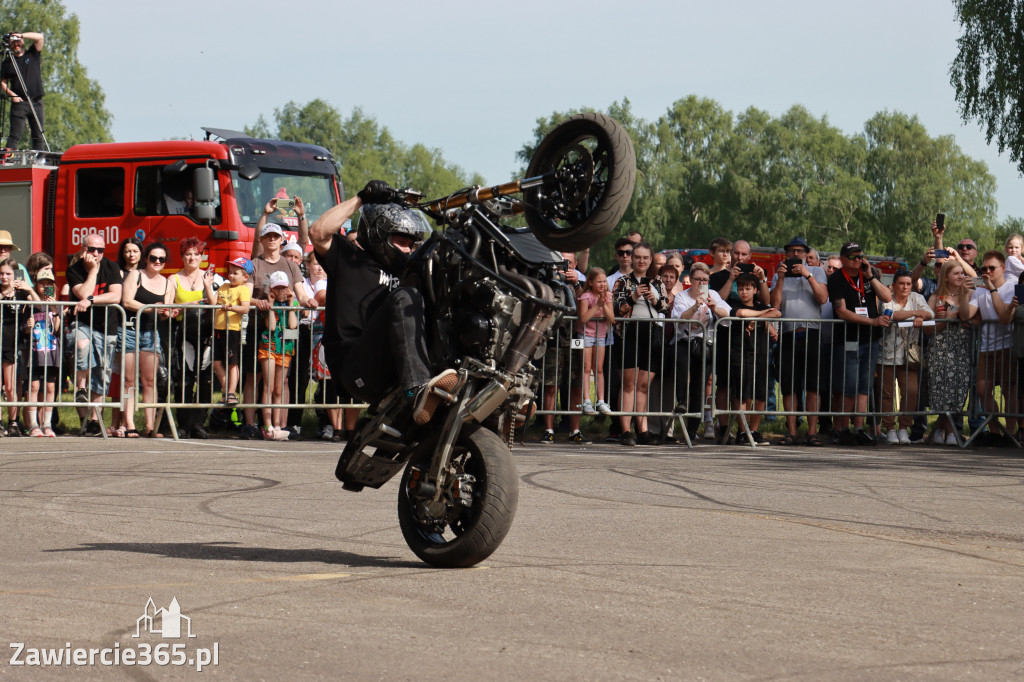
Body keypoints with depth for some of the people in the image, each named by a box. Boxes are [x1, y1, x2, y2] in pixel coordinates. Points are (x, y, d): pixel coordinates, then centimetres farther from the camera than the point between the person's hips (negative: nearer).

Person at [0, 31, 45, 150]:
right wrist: (11, 94, -7)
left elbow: (39, 37, 0)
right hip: (19, 102, -1)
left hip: (36, 102, 1)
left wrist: (21, 35, -7)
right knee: (15, 135, -11)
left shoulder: (32, 54, 11)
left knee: (39, 136, 0)